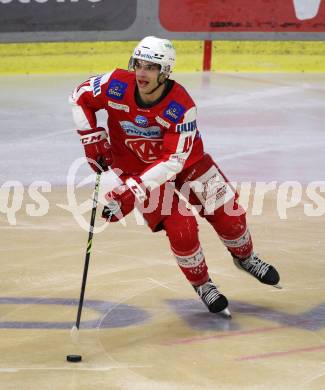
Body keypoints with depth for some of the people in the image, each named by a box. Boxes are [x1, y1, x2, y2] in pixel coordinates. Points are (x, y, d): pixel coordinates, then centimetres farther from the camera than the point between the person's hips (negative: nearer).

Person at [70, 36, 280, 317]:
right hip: (136, 165, 0)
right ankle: (202, 285, 12)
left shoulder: (181, 106, -31)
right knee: (181, 228, -14)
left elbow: (173, 160, -32)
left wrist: (133, 189, -38)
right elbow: (80, 98, -7)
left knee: (228, 213, 2)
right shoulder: (116, 86, -26)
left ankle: (245, 258, 36)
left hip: (184, 160, 0)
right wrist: (92, 138, -13)